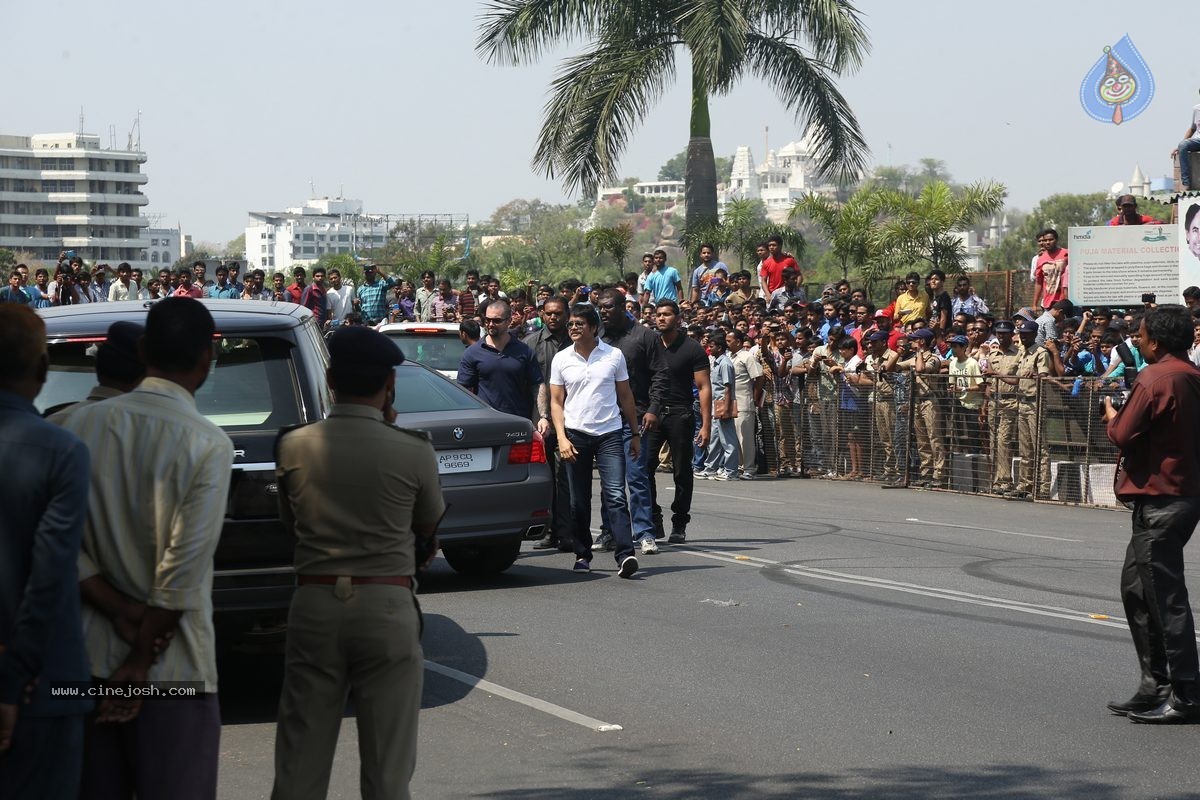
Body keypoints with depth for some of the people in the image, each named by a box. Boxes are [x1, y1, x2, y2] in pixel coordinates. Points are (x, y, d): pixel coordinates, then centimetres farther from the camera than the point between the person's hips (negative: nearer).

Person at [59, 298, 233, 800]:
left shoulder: (80, 424, 1)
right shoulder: (207, 446, -11)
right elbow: (185, 567, -14)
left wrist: (120, 611, -6)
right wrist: (143, 658, -7)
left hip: (89, 656, 4)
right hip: (174, 665, -4)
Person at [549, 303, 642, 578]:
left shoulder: (614, 356, 4)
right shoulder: (561, 359, 5)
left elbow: (625, 397, 11)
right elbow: (556, 402, 6)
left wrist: (635, 433, 11)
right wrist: (561, 438, -6)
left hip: (610, 434, -1)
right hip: (576, 435, 2)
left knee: (616, 496, -13)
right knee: (578, 501, 6)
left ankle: (625, 555, -21)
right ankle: (582, 555, 18)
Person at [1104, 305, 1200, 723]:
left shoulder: (1155, 379, -16)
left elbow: (1123, 434, -17)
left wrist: (1112, 414, 4)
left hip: (1159, 497, -10)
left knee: (1165, 595, -6)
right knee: (1136, 586, 17)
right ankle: (1155, 685, 19)